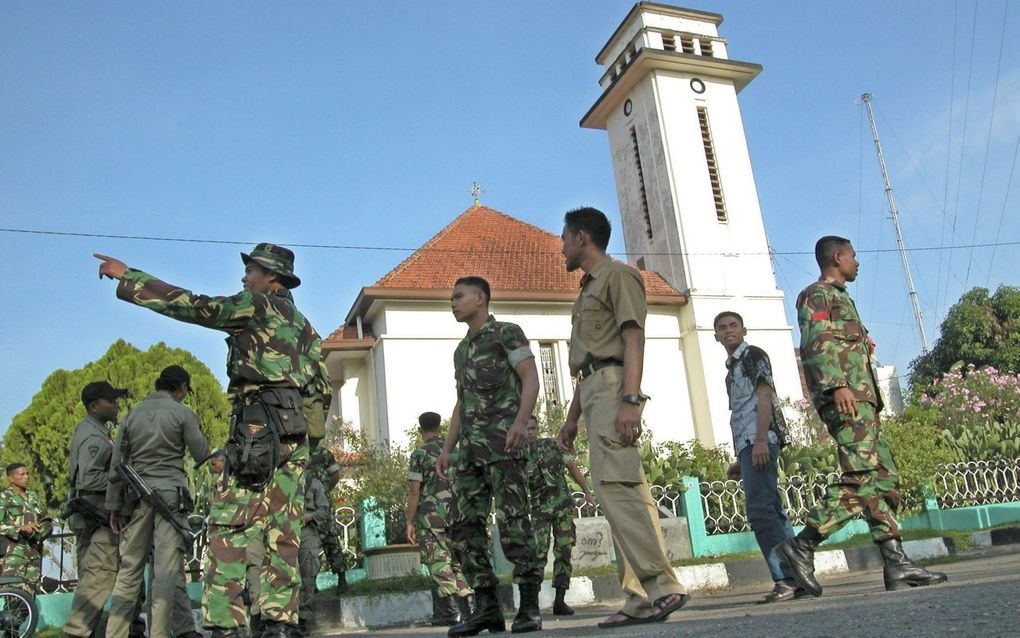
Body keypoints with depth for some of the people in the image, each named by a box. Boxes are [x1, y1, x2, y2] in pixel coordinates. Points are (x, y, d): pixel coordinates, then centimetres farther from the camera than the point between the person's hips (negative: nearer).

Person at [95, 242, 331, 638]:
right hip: (294, 432, 8)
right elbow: (321, 386, 20)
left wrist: (127, 276, 7)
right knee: (281, 531, 5)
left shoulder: (257, 305, 1)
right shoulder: (302, 323, 23)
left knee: (230, 526, -7)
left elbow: (193, 306, -1)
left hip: (259, 426, -8)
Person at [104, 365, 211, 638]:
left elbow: (116, 463, 12)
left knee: (129, 567, 10)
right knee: (168, 568, -4)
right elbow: (203, 456, -1)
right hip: (171, 492, -5)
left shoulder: (133, 414, 13)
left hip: (136, 494, 5)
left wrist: (113, 506, 16)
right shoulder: (182, 413, -1)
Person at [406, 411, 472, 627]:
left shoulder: (420, 454, -6)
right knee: (458, 561, 10)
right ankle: (467, 609, 10)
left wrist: (409, 522, -6)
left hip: (430, 515, -5)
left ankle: (451, 612, -5)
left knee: (440, 564, -2)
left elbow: (414, 491, -10)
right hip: (456, 515, 5)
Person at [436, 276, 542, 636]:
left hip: (503, 441, -8)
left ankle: (529, 606, -5)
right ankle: (486, 608, 5)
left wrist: (521, 420, -24)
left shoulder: (507, 333, 3)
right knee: (466, 526, 1)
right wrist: (447, 450, 17)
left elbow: (531, 379, -7)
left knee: (512, 521, -12)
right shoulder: (462, 350, 25)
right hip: (471, 448, 8)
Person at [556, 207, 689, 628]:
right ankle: (643, 598, 3)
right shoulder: (589, 288, 29)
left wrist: (630, 399, -23)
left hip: (612, 387, -9)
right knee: (624, 491, 3)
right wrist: (573, 417, 22)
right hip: (593, 389, 9)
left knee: (613, 486, -19)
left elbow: (633, 337, -12)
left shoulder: (618, 275, 2)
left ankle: (661, 586, -19)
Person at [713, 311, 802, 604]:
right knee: (772, 512, 9)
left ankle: (787, 579, -17)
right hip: (749, 445, 10)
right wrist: (740, 459, 22)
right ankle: (795, 578, 13)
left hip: (759, 441, -10)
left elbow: (764, 395, -11)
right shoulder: (733, 367, 26)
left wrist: (760, 440, -22)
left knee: (760, 509, -16)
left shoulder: (753, 354, 1)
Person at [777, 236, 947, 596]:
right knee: (861, 476, -18)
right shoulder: (816, 295, 0)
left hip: (859, 399, 11)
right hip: (844, 399, -10)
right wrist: (837, 385, -28)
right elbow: (816, 343, -16)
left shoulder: (840, 298, 30)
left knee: (884, 479, 5)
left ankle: (895, 564, 4)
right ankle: (802, 545, -17)